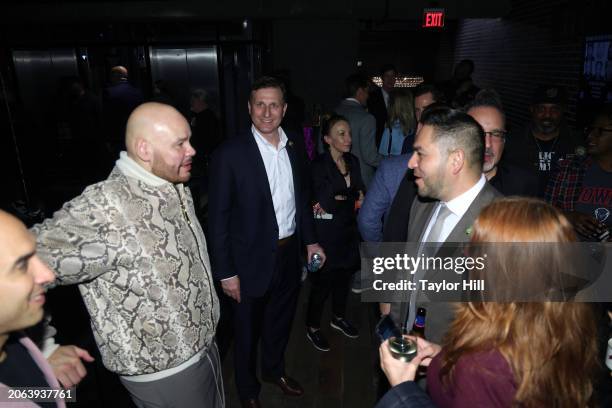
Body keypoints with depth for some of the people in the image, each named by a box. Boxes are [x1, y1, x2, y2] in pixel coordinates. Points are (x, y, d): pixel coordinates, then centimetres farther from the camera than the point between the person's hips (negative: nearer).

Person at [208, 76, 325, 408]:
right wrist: (226, 272, -14)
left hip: (289, 254, 5)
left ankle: (274, 369, 53)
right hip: (252, 260, -5)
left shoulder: (295, 147, 0)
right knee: (248, 330, 17)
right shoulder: (230, 153, -17)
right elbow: (218, 217, -15)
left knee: (281, 320, 25)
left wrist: (310, 240, 9)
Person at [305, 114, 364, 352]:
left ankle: (339, 318, 41)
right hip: (326, 232, -6)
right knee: (323, 281, 5)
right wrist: (350, 198, -10)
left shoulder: (353, 161, 5)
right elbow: (323, 201, -21)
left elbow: (360, 194, 6)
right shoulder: (319, 165, -16)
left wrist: (335, 200, -8)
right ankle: (312, 328, 26)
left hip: (348, 230, 6)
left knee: (343, 276, 18)